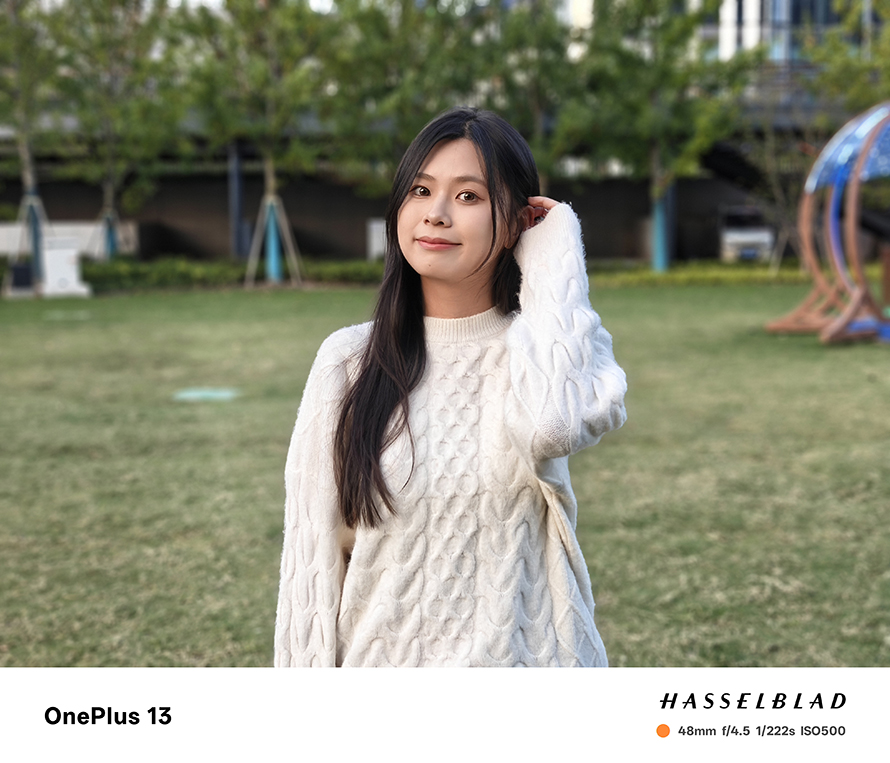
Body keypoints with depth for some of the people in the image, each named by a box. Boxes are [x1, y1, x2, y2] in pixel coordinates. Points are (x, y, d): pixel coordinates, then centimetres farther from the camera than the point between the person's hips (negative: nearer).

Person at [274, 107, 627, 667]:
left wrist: (549, 264, -17)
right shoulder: (348, 361, -3)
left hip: (526, 657, 0)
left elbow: (553, 424, -30)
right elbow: (312, 554, -2)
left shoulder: (550, 346, -5)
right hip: (383, 656, 1)